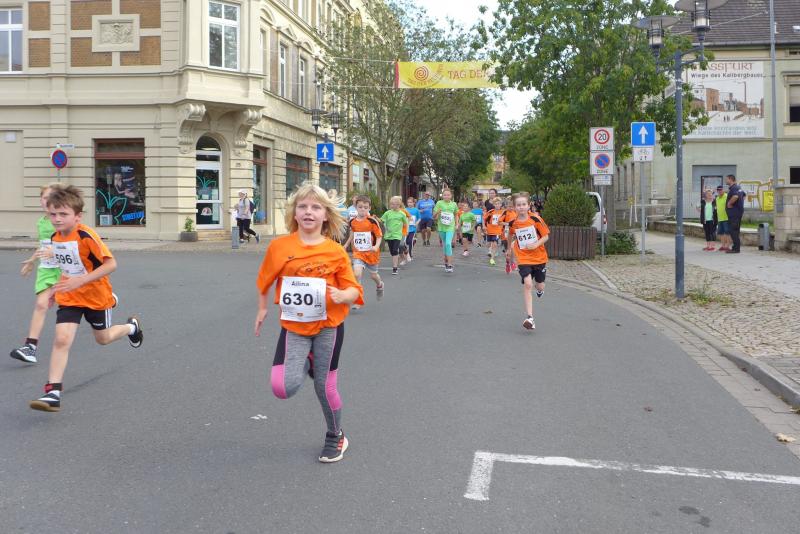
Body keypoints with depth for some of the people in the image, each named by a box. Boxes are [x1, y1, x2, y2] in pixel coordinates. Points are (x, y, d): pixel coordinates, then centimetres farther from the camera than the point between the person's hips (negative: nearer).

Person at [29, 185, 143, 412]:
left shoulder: (86, 236, -25)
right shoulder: (55, 237, -3)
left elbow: (111, 264, -30)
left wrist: (80, 280, -36)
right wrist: (59, 287, 12)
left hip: (96, 296, -4)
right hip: (69, 298, 4)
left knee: (103, 338, 17)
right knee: (61, 339, -13)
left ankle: (132, 327, 49)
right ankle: (53, 392, -11)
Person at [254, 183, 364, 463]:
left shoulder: (336, 251, -7)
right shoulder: (280, 246, -6)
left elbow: (354, 289, -3)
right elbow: (265, 280, 11)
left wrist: (343, 296, -25)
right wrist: (262, 310, 17)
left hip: (328, 325, -1)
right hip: (294, 326, 1)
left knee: (324, 385, 7)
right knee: (283, 388, -13)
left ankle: (336, 438, 33)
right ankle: (306, 363, 22)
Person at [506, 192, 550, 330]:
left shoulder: (535, 219, -11)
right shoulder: (513, 223, -4)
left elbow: (546, 236, -6)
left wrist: (536, 244, -22)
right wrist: (509, 249, 27)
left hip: (539, 257, 0)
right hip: (523, 259, 0)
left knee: (540, 285, 12)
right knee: (527, 284, -17)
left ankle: (539, 289, 54)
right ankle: (530, 317, -16)